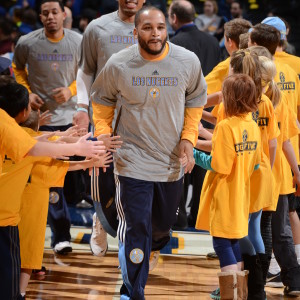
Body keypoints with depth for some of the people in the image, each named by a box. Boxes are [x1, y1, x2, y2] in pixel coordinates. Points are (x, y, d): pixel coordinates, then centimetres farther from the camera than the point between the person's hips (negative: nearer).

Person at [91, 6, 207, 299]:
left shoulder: (188, 62, -8)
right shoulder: (118, 65, -11)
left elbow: (195, 102, 8)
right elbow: (101, 103, 6)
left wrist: (188, 138, -4)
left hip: (172, 161, 3)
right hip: (133, 162, -3)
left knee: (163, 221, 21)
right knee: (136, 230, -6)